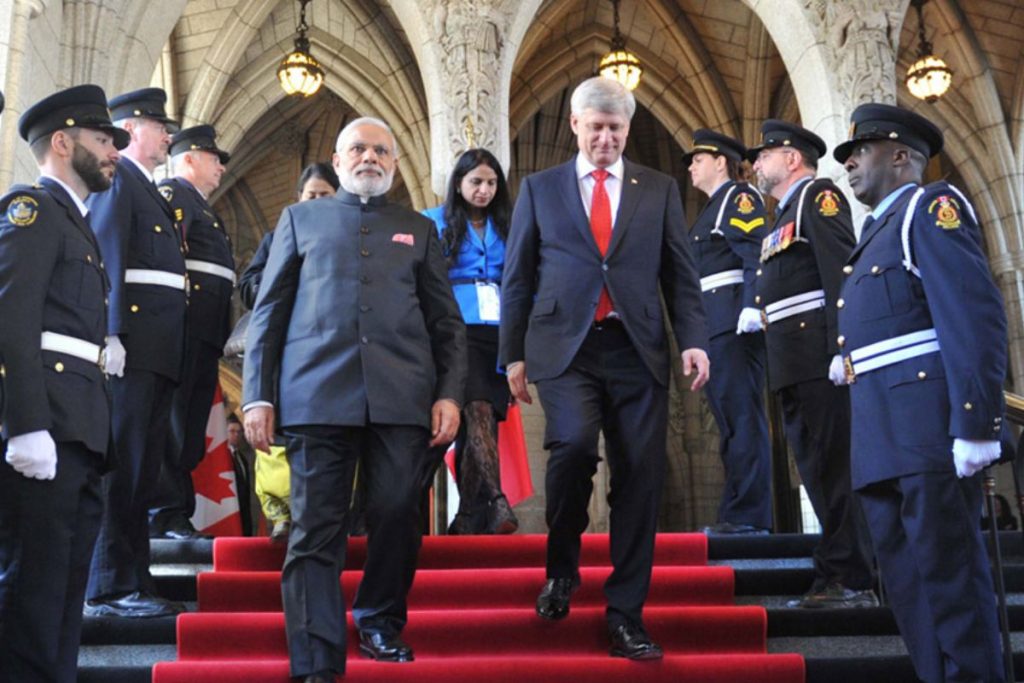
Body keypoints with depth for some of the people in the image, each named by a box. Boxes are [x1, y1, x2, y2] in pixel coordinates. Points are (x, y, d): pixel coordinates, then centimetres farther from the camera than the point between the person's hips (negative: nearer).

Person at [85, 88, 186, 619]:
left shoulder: (152, 192, 25)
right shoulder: (115, 178, -1)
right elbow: (108, 256, -12)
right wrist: (113, 335, -21)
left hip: (159, 350, 9)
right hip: (133, 344, -9)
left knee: (143, 468, 9)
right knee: (122, 465, -7)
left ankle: (133, 580, 14)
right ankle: (110, 588, -3)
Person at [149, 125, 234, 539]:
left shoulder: (205, 211, 30)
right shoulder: (171, 194, 1)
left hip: (206, 333, 9)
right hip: (185, 327, -9)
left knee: (191, 428, 7)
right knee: (171, 423, -9)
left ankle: (180, 515, 10)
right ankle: (166, 516, -9)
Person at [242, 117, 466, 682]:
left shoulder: (419, 229, 20)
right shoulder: (301, 218, 17)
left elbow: (447, 322, 14)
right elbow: (268, 312, 11)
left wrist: (450, 393, 1)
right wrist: (258, 395, 2)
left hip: (403, 398, 1)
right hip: (318, 395, -1)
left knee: (397, 518, 2)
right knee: (316, 530, -3)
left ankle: (380, 624, 25)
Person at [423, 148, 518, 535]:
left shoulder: (506, 227, 18)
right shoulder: (435, 222, 10)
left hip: (499, 333, 4)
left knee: (480, 424, 4)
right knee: (478, 409, -21)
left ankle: (469, 518, 11)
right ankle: (497, 501, -31)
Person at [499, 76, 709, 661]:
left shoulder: (660, 189, 13)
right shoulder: (540, 188, 12)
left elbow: (682, 274, 9)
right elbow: (517, 278, 10)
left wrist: (694, 340, -5)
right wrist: (514, 353, 4)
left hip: (637, 349, 2)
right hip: (566, 347, -1)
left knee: (640, 478, -2)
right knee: (574, 444, -25)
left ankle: (625, 616, 11)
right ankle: (562, 569, 3)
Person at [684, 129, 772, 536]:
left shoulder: (739, 197, -1)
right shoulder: (712, 209, 26)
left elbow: (758, 254, -15)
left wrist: (752, 306, -26)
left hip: (734, 324, -10)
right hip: (714, 328, 10)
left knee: (742, 418, -11)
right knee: (730, 420, 9)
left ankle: (749, 515, -10)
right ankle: (738, 511, 13)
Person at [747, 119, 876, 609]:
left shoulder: (818, 195, -3)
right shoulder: (785, 215, 25)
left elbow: (841, 269, -14)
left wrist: (840, 347, -22)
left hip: (818, 355, -9)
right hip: (793, 363, 9)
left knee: (836, 467, -7)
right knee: (817, 469, 9)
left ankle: (853, 581, -3)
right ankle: (836, 576, 15)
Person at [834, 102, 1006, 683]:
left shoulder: (931, 207, -4)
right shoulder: (882, 229, 24)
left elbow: (977, 317, -15)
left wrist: (975, 423, -21)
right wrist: (853, 361, 10)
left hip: (930, 428, -9)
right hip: (886, 437, 9)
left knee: (949, 572, -5)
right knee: (906, 576, 11)